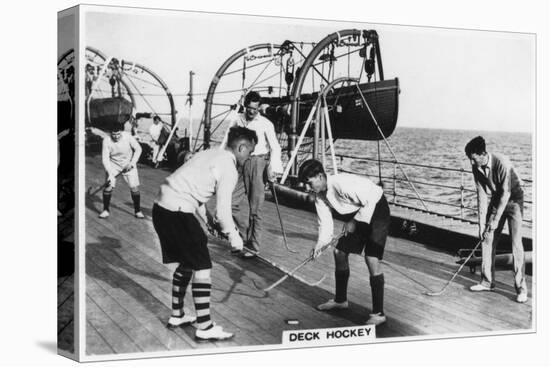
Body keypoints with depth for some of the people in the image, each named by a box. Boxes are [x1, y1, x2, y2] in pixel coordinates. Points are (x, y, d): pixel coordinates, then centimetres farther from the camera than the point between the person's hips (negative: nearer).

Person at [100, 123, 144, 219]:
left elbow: (138, 149, -8)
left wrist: (133, 162, -20)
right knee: (108, 186, -11)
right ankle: (105, 210, 8)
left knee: (134, 187, -6)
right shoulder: (107, 140, -21)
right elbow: (105, 158, -20)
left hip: (128, 165, 0)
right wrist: (110, 173, -30)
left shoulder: (127, 136, -20)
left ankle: (137, 211, 11)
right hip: (113, 165, 0)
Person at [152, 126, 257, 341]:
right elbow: (223, 210, -13)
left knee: (187, 263, 21)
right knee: (202, 267, -3)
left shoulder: (211, 154, 18)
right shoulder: (229, 169, -9)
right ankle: (204, 327, -1)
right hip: (178, 212, -10)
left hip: (162, 207, 10)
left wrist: (206, 219, 27)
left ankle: (177, 316, 31)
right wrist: (233, 236, 2)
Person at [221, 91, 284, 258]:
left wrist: (274, 168, -15)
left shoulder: (265, 124, -4)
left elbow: (275, 147, -4)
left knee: (255, 207, -1)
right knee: (234, 202, 2)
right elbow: (226, 142, 9)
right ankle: (243, 237, 21)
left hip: (258, 163, -4)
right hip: (241, 163, 4)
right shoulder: (237, 120, 5)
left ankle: (253, 246, 7)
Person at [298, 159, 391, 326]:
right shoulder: (320, 196, -3)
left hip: (376, 208, -9)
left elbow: (370, 201, -27)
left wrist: (354, 222, -20)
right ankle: (340, 300, 29)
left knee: (371, 258, -19)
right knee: (339, 252, 10)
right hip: (357, 215, 9)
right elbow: (325, 223, 1)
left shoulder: (342, 184, -31)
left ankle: (378, 314, -16)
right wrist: (320, 243, -14)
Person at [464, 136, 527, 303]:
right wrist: (482, 223, -11)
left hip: (513, 200, -6)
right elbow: (482, 195, -8)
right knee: (487, 240, 3)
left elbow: (506, 193, -26)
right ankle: (487, 281, 14)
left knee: (516, 243, -13)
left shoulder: (502, 163, -30)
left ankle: (521, 288, -9)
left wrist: (496, 220, -23)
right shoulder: (476, 168, -11)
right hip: (496, 200, 6)